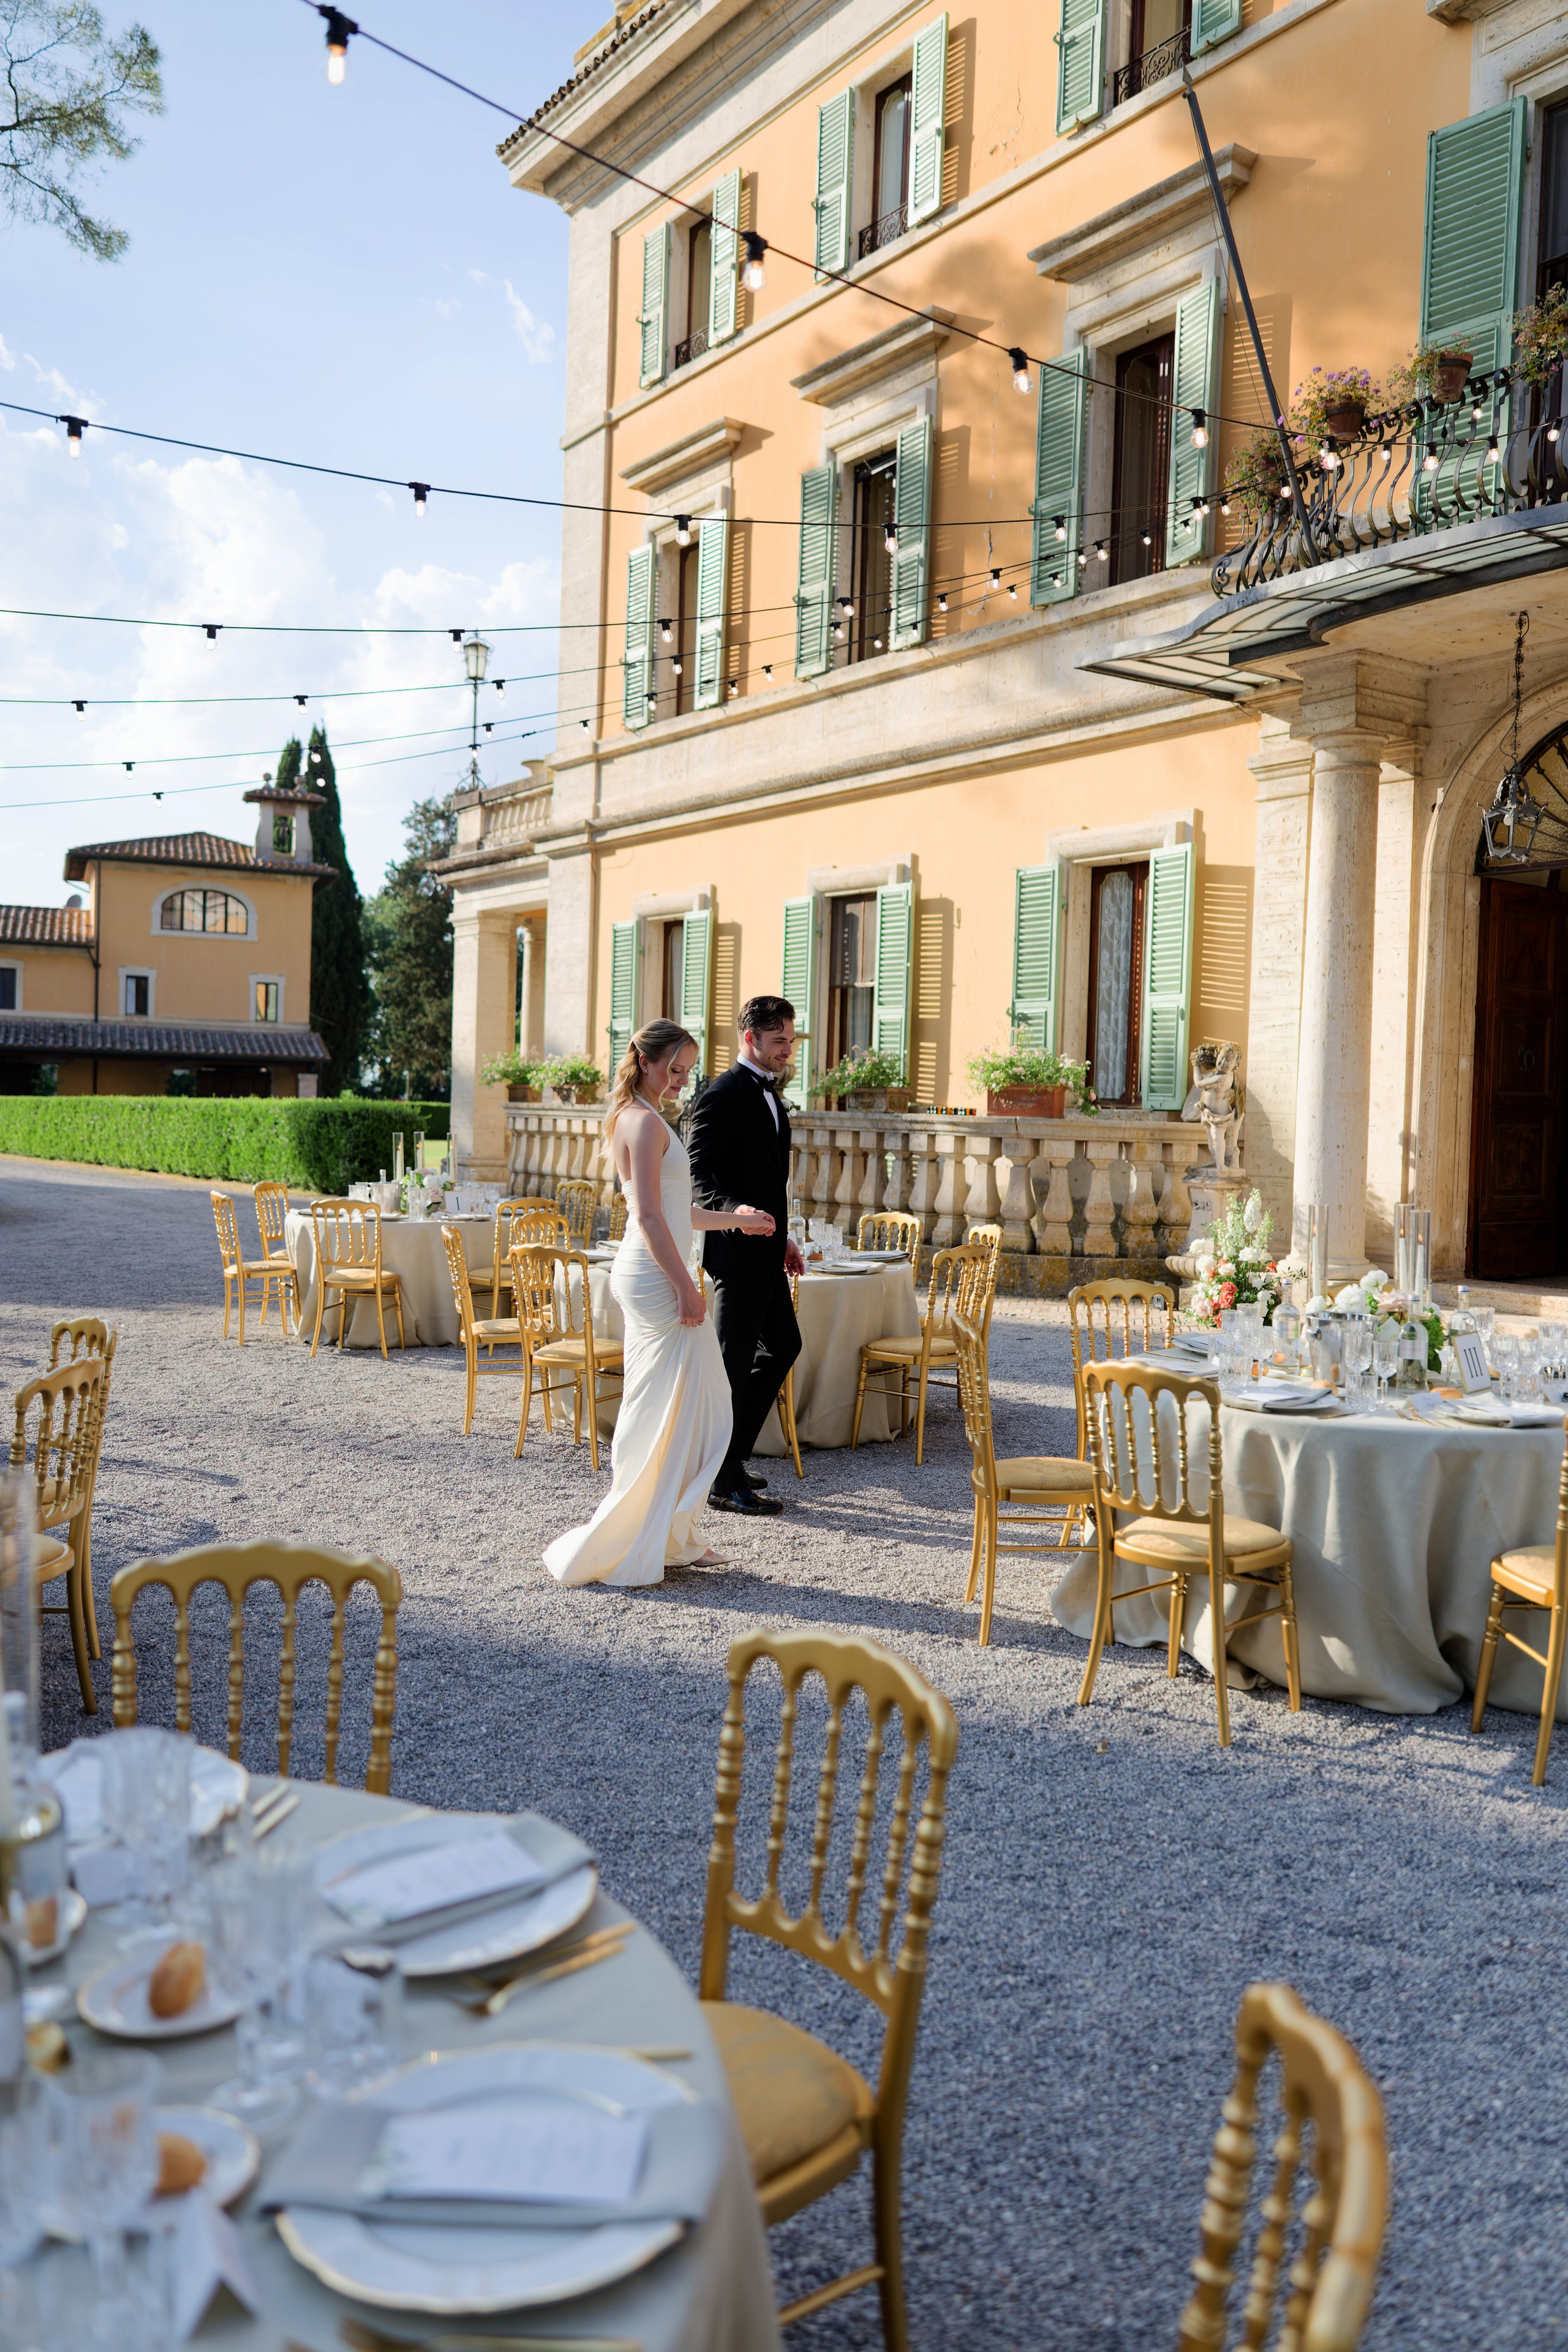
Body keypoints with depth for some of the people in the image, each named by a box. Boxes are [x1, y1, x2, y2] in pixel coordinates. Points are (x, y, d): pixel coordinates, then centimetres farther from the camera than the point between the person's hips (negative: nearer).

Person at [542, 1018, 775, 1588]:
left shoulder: (636, 1119, 18)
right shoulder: (647, 1122, -14)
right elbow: (649, 1217, -20)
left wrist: (732, 1218, 28)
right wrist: (684, 1286, -20)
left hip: (647, 1277, 10)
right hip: (657, 1277, -10)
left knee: (654, 1411, 13)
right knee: (681, 1409, -4)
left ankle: (670, 1541, 20)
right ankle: (644, 1544, 2)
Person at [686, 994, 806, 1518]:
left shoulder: (768, 1094, 16)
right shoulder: (722, 1097, -14)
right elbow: (698, 1174, -19)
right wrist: (734, 1213, -35)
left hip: (764, 1251, 10)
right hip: (736, 1251, -10)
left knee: (783, 1345, 16)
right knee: (734, 1362, -2)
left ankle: (725, 1454, 26)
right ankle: (725, 1482, 8)